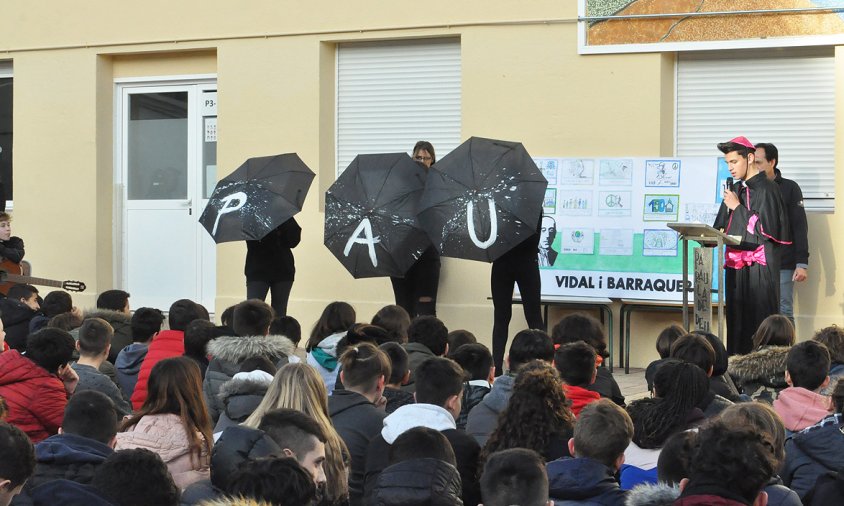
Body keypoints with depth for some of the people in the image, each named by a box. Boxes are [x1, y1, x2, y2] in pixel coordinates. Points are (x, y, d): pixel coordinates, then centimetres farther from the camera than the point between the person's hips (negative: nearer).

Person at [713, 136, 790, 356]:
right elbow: (720, 229, 19)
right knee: (736, 323, 7)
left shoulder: (766, 189, -7)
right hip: (735, 266, 7)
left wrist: (738, 208, -11)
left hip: (759, 268, -7)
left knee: (759, 320, -9)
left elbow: (766, 229, -16)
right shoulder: (736, 191, 16)